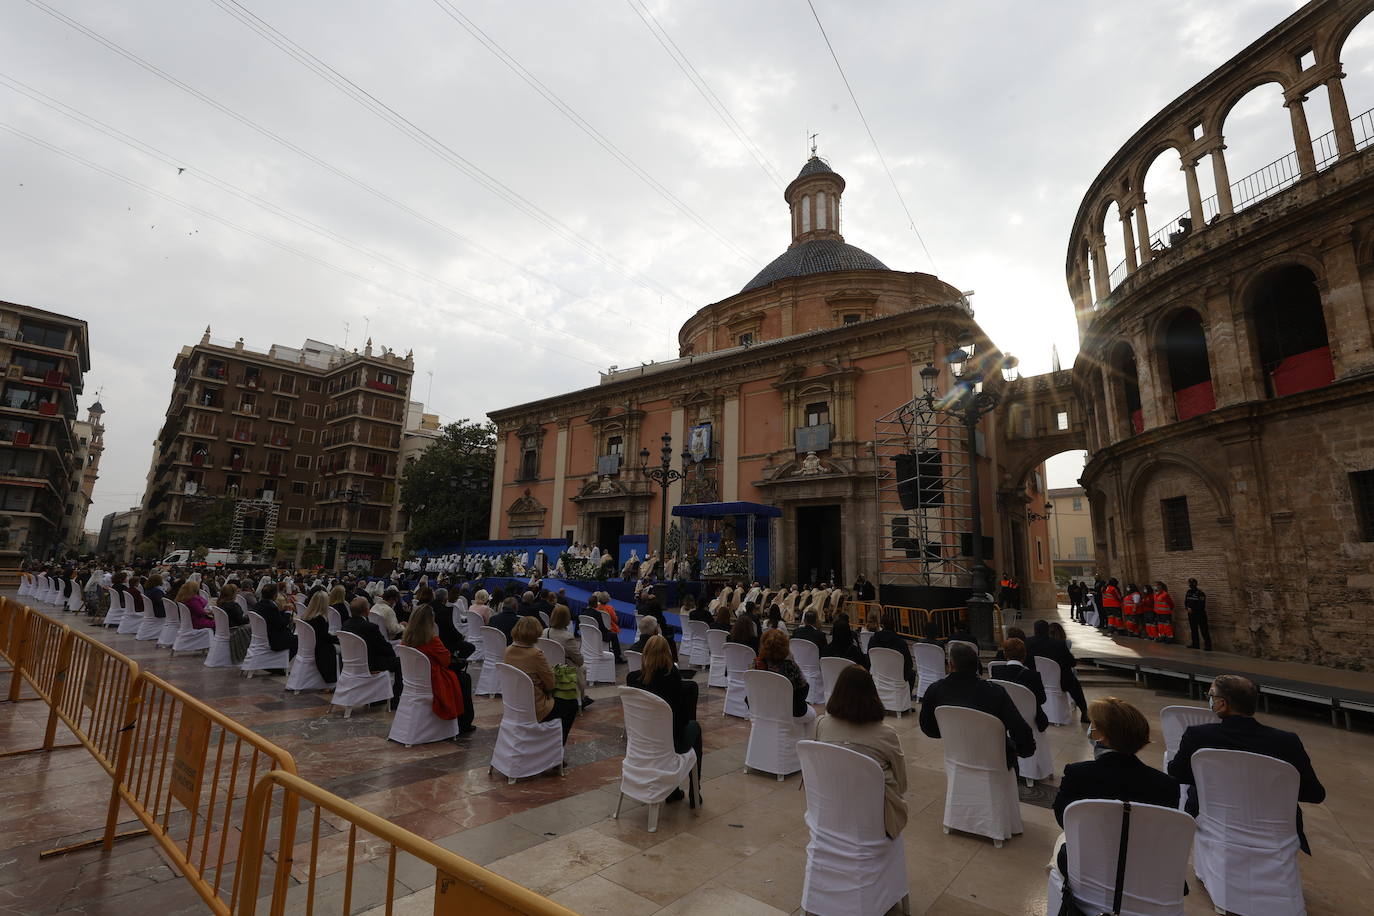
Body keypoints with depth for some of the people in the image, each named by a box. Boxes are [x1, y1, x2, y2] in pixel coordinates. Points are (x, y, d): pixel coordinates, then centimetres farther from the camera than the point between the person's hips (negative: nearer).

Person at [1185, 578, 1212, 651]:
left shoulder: (1201, 593, -13)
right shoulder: (1188, 592, 9)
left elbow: (1201, 605, -14)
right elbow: (1186, 602, 14)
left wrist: (1192, 609, -13)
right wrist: (1188, 608, -4)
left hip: (1200, 614, -7)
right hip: (1191, 614, 7)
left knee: (1204, 630, -7)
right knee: (1193, 629, 11)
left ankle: (1208, 646, -4)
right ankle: (1195, 644, 19)